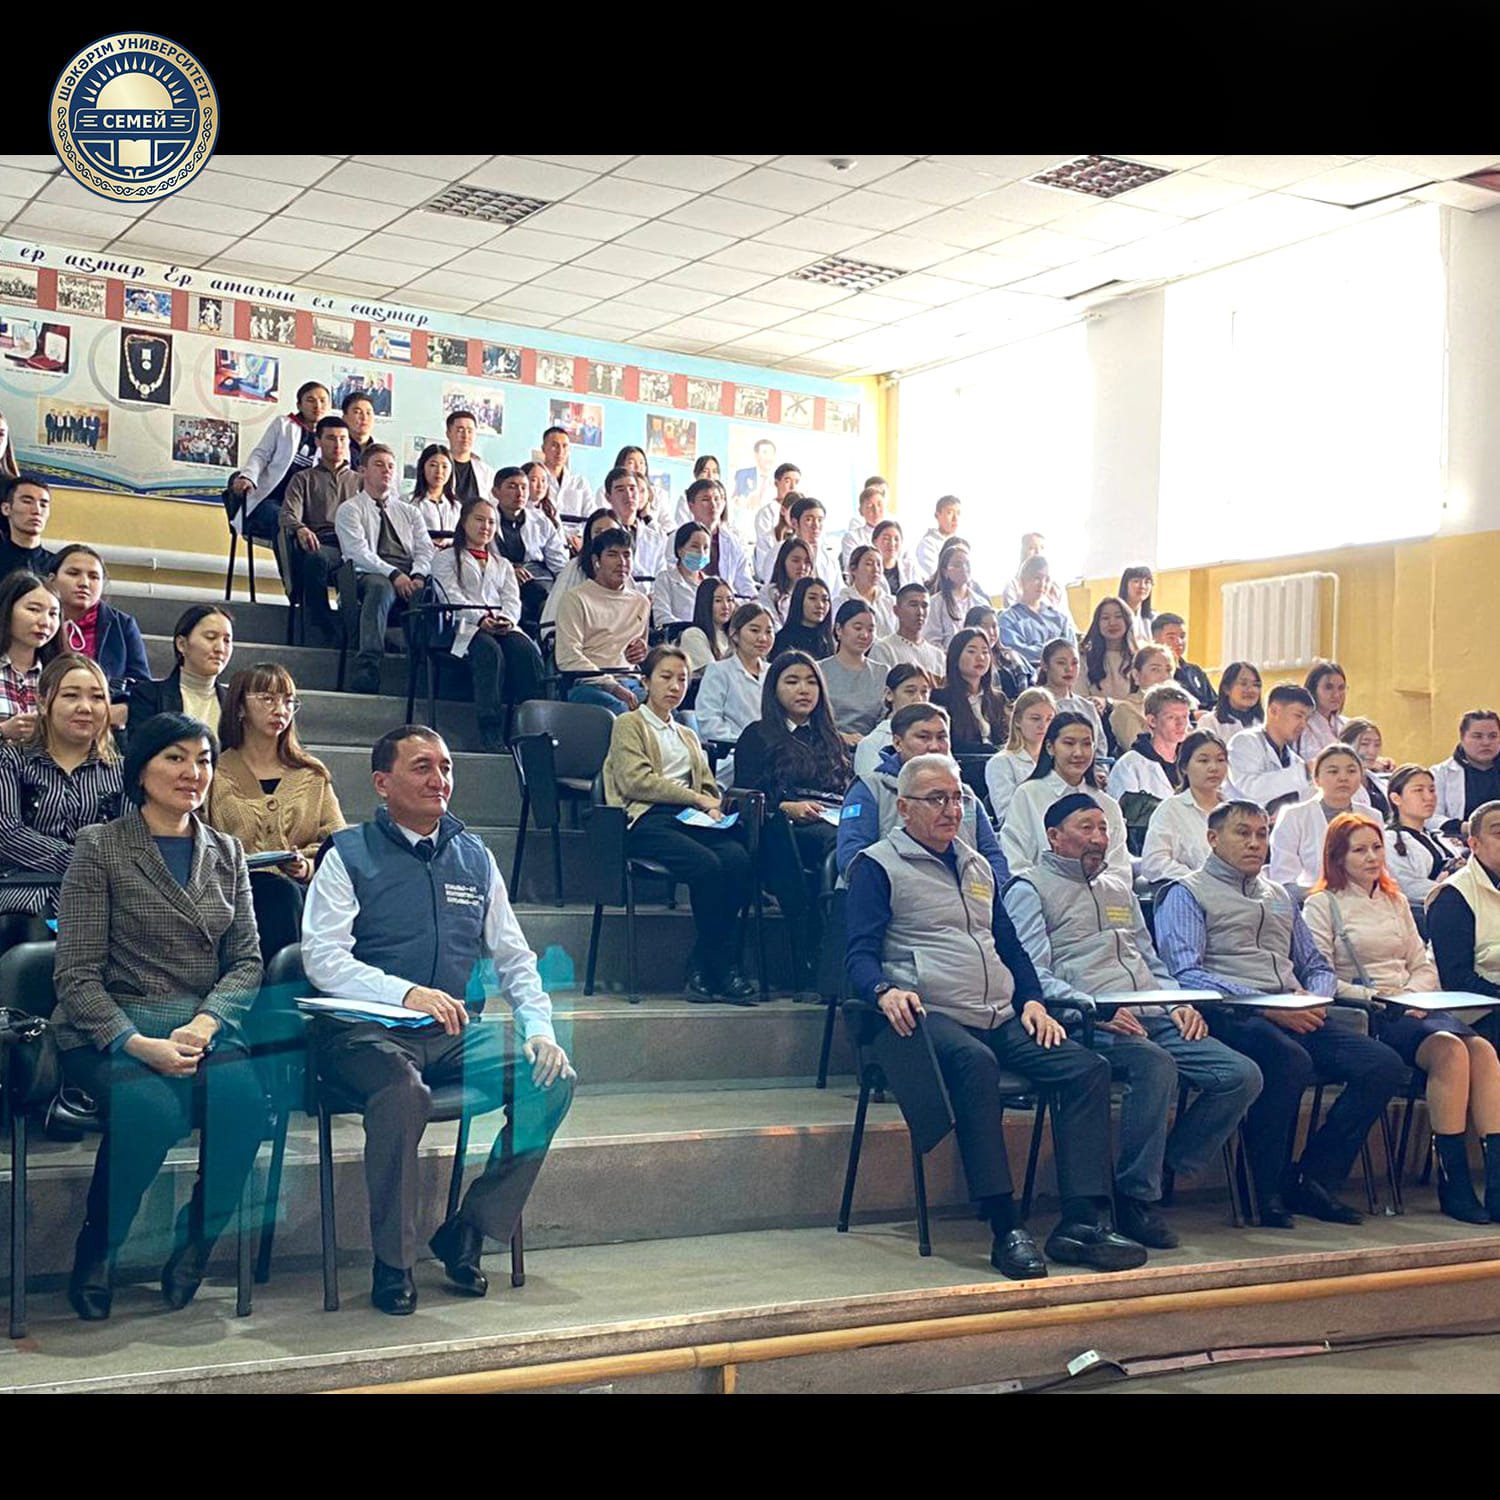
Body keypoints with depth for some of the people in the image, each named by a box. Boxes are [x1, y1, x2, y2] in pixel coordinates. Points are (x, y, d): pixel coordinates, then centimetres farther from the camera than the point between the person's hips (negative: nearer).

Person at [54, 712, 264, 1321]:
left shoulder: (226, 853, 16)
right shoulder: (100, 847, 1)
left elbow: (246, 960, 9)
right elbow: (77, 975, -4)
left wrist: (205, 1024, -11)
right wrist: (137, 1043, -19)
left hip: (204, 1028, 3)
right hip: (110, 1033, -3)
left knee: (243, 1099, -30)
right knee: (151, 1107, -35)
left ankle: (193, 1249, -8)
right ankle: (95, 1256, -9)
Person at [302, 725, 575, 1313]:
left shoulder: (474, 857, 17)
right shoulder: (349, 856, 3)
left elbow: (514, 958, 18)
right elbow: (322, 959, -9)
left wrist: (539, 1028, 0)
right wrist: (407, 993, -24)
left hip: (458, 1034, 5)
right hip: (368, 1032, -4)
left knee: (552, 1080, -19)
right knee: (404, 1091, -36)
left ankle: (465, 1235, -6)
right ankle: (392, 1263, -17)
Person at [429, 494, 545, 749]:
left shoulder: (503, 564, 33)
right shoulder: (446, 559, 20)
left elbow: (512, 600, 15)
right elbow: (451, 597, 1)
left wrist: (507, 619, -11)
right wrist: (481, 618, -19)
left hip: (504, 627, 4)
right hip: (465, 626, -4)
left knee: (527, 650, -31)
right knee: (490, 650, -37)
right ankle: (490, 730, -43)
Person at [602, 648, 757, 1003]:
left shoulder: (687, 736, 35)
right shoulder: (629, 724, 15)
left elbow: (708, 786, 26)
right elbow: (635, 781, -2)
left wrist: (713, 806, 0)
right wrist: (697, 799, -5)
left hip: (691, 818, 5)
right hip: (648, 819, -5)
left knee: (738, 858, -29)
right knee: (707, 865, -34)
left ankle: (704, 968, -26)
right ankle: (720, 971, -23)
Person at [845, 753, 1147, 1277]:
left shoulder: (977, 867, 27)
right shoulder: (877, 865, 5)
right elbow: (860, 953, -4)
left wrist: (1032, 1000, 10)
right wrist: (885, 991, -26)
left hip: (1002, 1018, 7)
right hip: (929, 1014, -7)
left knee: (1087, 1067, -15)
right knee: (974, 1061, -39)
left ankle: (1083, 1222, -19)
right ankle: (1005, 1227, -37)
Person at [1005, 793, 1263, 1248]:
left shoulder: (1119, 886, 29)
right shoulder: (1030, 888, 6)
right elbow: (1033, 976, -7)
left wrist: (1177, 1004, 8)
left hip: (1151, 1017, 7)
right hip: (1087, 1023, -7)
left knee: (1242, 1075, -12)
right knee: (1157, 1064, -36)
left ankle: (1160, 1172, -4)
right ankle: (1135, 1198, -23)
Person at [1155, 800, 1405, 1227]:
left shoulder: (1279, 897, 29)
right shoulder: (1187, 894, 7)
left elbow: (1318, 966, 29)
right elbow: (1185, 972, -8)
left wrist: (1314, 999, 3)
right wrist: (1265, 1007, -16)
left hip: (1297, 1018, 7)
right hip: (1231, 1016, -7)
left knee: (1384, 1064, -15)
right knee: (1290, 1060, -37)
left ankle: (1315, 1179, -7)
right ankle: (1270, 1191, -21)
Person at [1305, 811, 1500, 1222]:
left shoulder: (1396, 901, 24)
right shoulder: (1323, 905, 4)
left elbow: (1424, 965, 20)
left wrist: (1411, 996, -1)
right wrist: (1377, 1000, -14)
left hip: (1411, 1007, 6)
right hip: (1363, 1018, -6)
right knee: (1449, 1049, -31)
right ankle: (1453, 1184, -26)